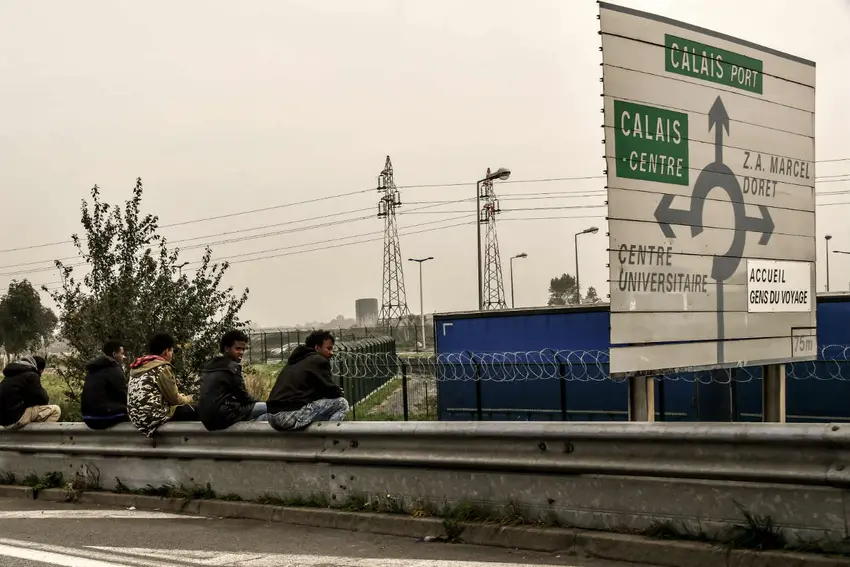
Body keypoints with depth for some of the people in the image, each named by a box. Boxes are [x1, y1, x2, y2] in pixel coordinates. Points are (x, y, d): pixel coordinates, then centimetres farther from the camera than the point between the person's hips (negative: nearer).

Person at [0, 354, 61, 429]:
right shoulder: (31, 375, -8)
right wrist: (43, 391, 15)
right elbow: (44, 400, -5)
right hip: (16, 419, -10)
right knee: (55, 410, -5)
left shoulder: (13, 373, 20)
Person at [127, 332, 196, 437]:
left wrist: (182, 397, 21)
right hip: (154, 416, -9)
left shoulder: (138, 367, 16)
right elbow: (174, 399, -6)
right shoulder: (162, 368, -9)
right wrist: (190, 399, 14)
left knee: (185, 408, 24)